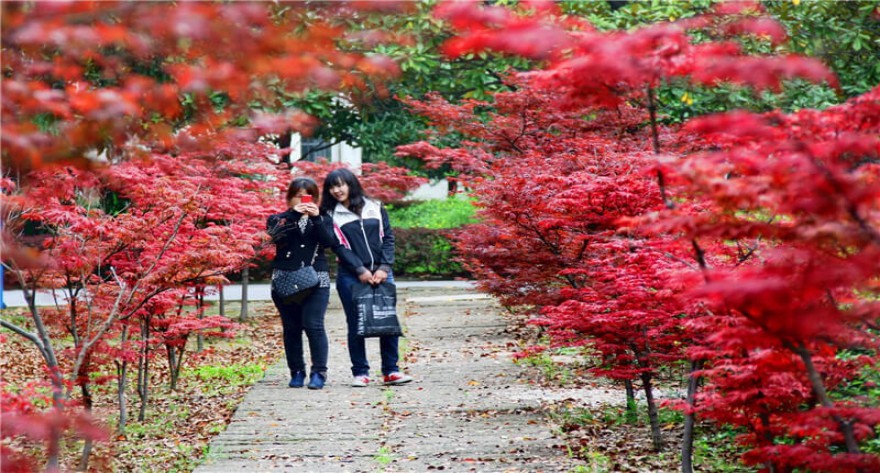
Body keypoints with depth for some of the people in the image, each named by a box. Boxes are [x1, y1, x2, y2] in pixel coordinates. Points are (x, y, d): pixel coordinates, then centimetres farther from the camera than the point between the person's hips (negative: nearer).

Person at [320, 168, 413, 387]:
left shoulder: (374, 207, 10)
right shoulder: (330, 215, 5)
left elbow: (388, 238, 6)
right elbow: (339, 246, -4)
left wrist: (384, 267, -7)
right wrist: (360, 270, -13)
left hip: (381, 274, 2)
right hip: (350, 276, -1)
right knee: (356, 325, 0)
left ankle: (390, 371, 5)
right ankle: (360, 373, 7)